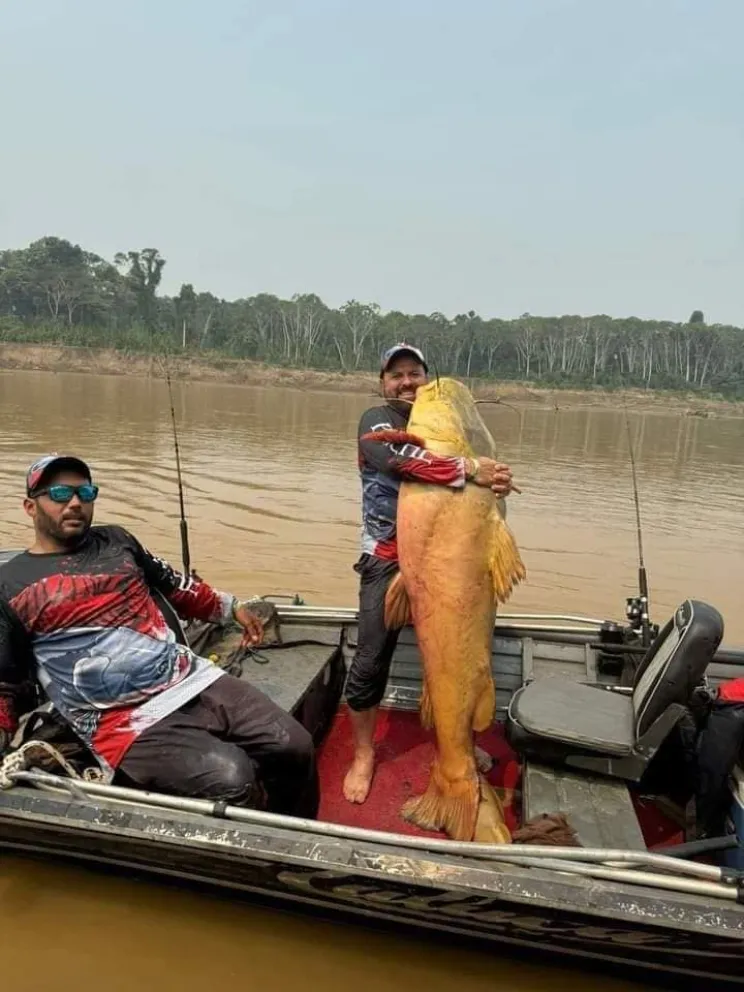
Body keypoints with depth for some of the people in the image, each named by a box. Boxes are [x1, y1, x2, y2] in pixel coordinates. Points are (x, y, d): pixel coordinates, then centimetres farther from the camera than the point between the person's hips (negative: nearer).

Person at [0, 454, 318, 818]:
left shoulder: (116, 540, 15)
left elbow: (175, 585, 28)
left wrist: (230, 606, 29)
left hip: (193, 678, 5)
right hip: (124, 721, -5)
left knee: (294, 747, -7)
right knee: (233, 781, -26)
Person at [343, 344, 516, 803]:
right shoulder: (376, 420, -7)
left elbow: (481, 470, 1)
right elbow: (399, 458, -29)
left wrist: (496, 481, -24)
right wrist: (470, 470, -31)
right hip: (387, 560, -4)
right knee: (371, 660, -3)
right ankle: (364, 754, 18)